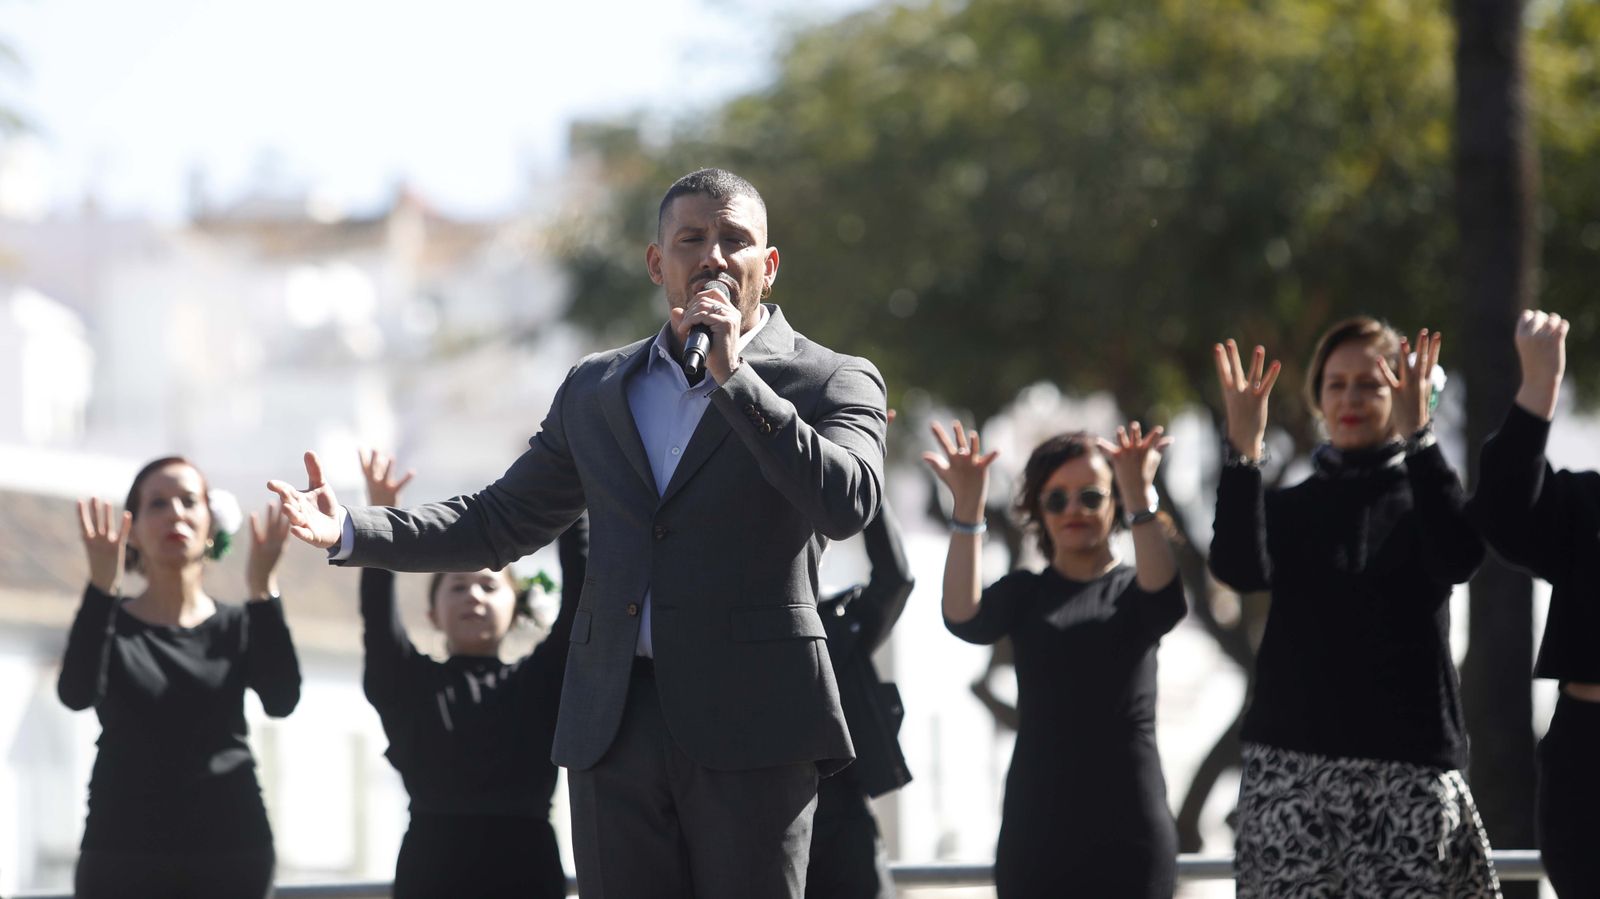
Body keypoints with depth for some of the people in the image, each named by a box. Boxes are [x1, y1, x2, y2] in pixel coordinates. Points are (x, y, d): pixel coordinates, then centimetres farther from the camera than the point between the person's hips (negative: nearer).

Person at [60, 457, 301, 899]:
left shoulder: (240, 627, 9)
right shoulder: (109, 623, 5)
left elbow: (282, 700, -10)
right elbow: (77, 693, -16)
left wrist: (262, 590, -20)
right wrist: (102, 586, -25)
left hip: (230, 853, 1)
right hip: (122, 854, -1)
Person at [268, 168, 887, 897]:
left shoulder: (832, 384, 2)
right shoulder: (596, 391, 16)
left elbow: (848, 506, -16)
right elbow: (500, 522, 18)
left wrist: (734, 377, -16)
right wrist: (351, 531, 5)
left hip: (750, 728, -4)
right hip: (615, 727, 4)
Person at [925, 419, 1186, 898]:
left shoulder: (1133, 590, 8)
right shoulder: (1025, 594, 10)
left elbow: (1166, 602, -18)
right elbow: (964, 619, -12)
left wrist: (1141, 498, -33)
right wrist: (968, 508, -23)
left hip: (1127, 827, -1)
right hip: (1037, 826, 1)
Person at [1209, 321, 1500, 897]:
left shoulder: (1422, 497, 10)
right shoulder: (1290, 508, 13)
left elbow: (1458, 558, -14)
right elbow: (1238, 569, -10)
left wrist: (1418, 435, -22)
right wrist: (1243, 449, -20)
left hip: (1410, 767, -1)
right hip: (1293, 764, 1)